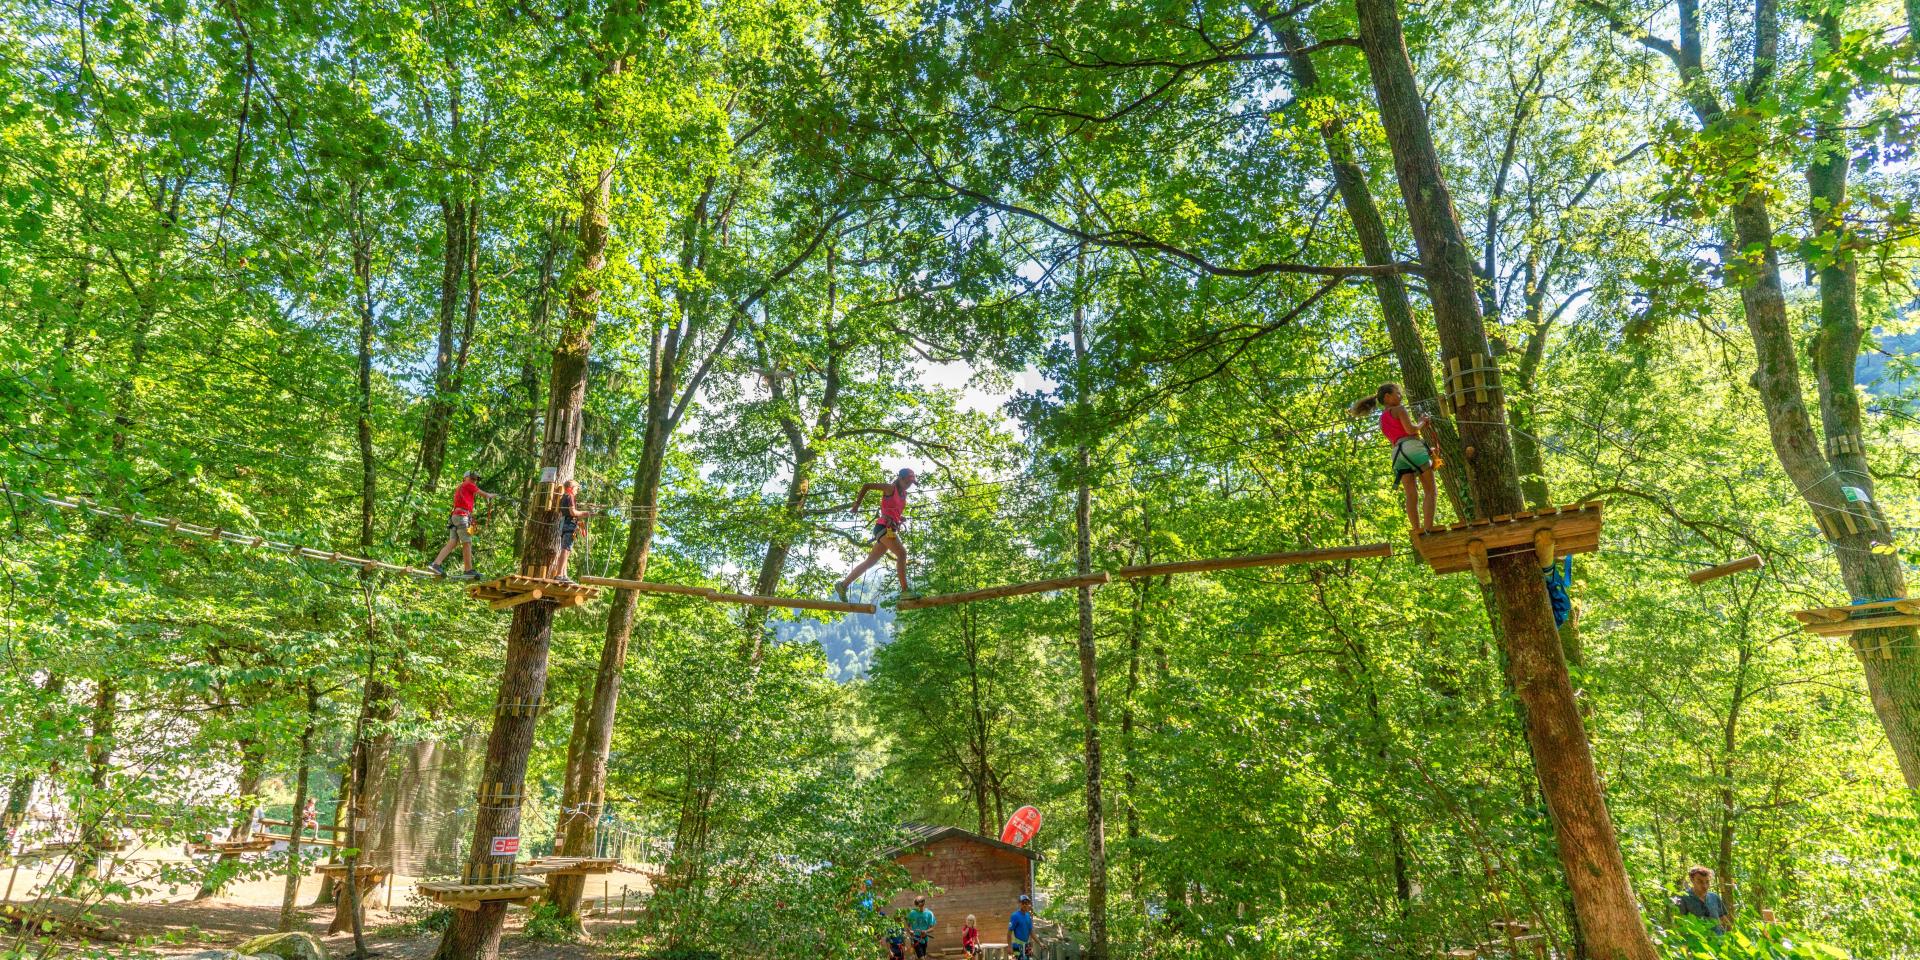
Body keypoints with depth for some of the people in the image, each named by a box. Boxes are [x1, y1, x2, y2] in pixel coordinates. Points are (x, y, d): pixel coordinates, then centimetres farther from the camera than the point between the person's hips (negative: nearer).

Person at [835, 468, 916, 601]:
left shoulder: (904, 495, 19)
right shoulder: (890, 488, -3)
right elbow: (866, 486, -3)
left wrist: (901, 517, 11)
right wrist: (857, 504, -2)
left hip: (892, 529, 9)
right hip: (884, 526, -9)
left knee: (870, 561, 9)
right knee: (902, 553, -22)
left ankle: (843, 585, 14)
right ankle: (904, 591, -27)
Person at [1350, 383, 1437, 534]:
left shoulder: (1382, 419, 26)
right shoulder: (1399, 409, 4)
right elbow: (1410, 429, -8)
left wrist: (1422, 424, 30)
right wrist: (1421, 423, 11)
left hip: (1398, 453, 7)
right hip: (1413, 447, -7)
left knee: (1412, 495, -4)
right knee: (1430, 492, -7)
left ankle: (1418, 531, -17)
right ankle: (1428, 529, -22)